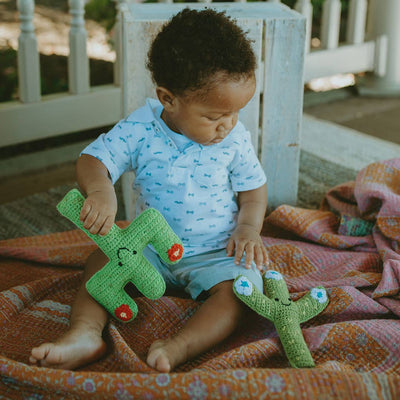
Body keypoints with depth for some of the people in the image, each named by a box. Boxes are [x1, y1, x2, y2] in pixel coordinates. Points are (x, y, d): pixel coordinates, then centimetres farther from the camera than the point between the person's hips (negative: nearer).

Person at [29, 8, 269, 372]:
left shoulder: (235, 140, -12)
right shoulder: (140, 129, -15)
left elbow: (253, 189, 1)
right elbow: (94, 160, -17)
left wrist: (249, 227, -17)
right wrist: (100, 190, -40)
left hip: (215, 251, -2)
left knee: (241, 287, -27)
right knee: (102, 260, -11)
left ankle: (178, 348, -39)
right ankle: (85, 332, -20)